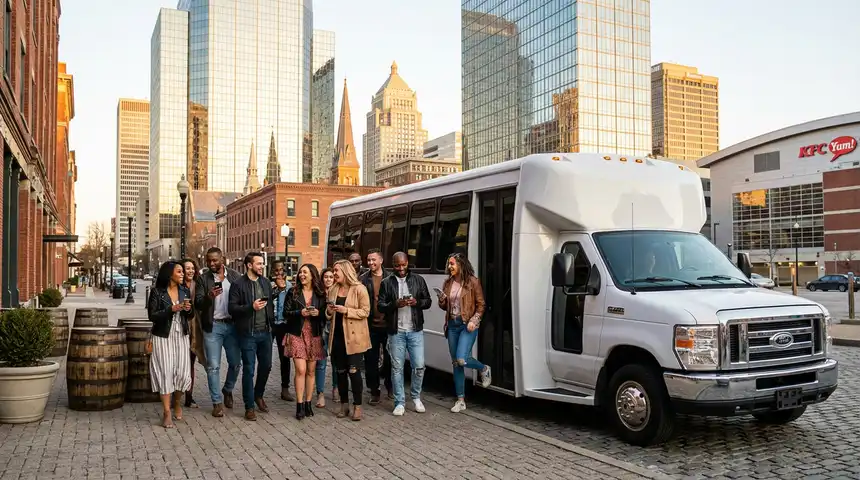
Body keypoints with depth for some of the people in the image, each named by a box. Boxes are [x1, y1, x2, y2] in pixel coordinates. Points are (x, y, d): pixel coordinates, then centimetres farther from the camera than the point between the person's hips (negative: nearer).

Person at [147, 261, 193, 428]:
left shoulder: (185, 291, 8)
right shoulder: (157, 292, -5)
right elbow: (152, 315, -9)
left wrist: (188, 310, -9)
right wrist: (171, 309, -21)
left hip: (181, 336, 4)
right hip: (163, 337, -3)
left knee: (182, 372, 0)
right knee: (165, 372, -5)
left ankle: (177, 404, 26)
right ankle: (167, 413, 1)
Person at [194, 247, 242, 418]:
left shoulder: (235, 276, 2)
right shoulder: (203, 278, 0)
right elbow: (197, 303, -5)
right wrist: (209, 297, -26)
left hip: (232, 325, 2)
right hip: (212, 326, -1)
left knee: (235, 363, 9)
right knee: (213, 366, 1)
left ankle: (228, 391, 34)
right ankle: (217, 402, 11)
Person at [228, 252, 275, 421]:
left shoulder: (266, 283, 11)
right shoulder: (239, 284, -8)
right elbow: (232, 308, -12)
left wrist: (271, 323, 7)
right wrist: (251, 307, -23)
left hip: (265, 332, 5)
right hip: (248, 333, -5)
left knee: (266, 366, 13)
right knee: (249, 370, 1)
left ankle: (258, 395, 36)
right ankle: (249, 406, 11)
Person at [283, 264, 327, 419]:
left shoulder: (320, 293, 5)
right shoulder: (293, 292, 2)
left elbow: (325, 314, 9)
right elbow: (286, 313, 0)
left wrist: (318, 313, -12)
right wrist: (300, 313, -16)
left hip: (314, 336, 2)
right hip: (297, 335, -2)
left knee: (311, 371, 6)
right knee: (301, 370, -9)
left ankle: (308, 403, 15)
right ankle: (300, 405, -2)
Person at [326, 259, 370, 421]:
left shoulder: (359, 289, -8)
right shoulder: (333, 290, 10)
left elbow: (365, 311, -12)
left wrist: (346, 310, -21)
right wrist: (329, 312, -4)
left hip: (353, 337, -6)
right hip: (337, 336, 6)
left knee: (354, 371, -3)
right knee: (340, 371, 10)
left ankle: (357, 406, 6)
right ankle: (344, 404, 20)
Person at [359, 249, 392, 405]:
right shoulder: (363, 279, 1)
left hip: (388, 325, 0)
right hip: (371, 326, 0)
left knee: (390, 357, 12)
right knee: (371, 359, 5)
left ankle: (389, 384, 33)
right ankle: (374, 391, 16)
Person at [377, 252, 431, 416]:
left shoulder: (418, 280, 5)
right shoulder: (387, 283, 3)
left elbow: (428, 302, 6)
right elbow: (380, 305, -1)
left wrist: (417, 302, -15)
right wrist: (395, 304, -19)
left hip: (415, 330, 1)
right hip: (396, 331, 0)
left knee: (419, 366, 1)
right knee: (397, 367, 4)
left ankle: (416, 398, 23)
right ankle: (400, 403, 13)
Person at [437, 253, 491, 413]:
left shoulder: (472, 282, -7)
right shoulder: (447, 283, 8)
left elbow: (480, 305, -3)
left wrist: (474, 320, -16)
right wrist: (442, 300, -6)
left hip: (467, 325, -6)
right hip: (452, 325, 6)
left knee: (462, 359, -19)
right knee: (456, 363, 8)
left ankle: (484, 369, 15)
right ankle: (460, 400, 15)